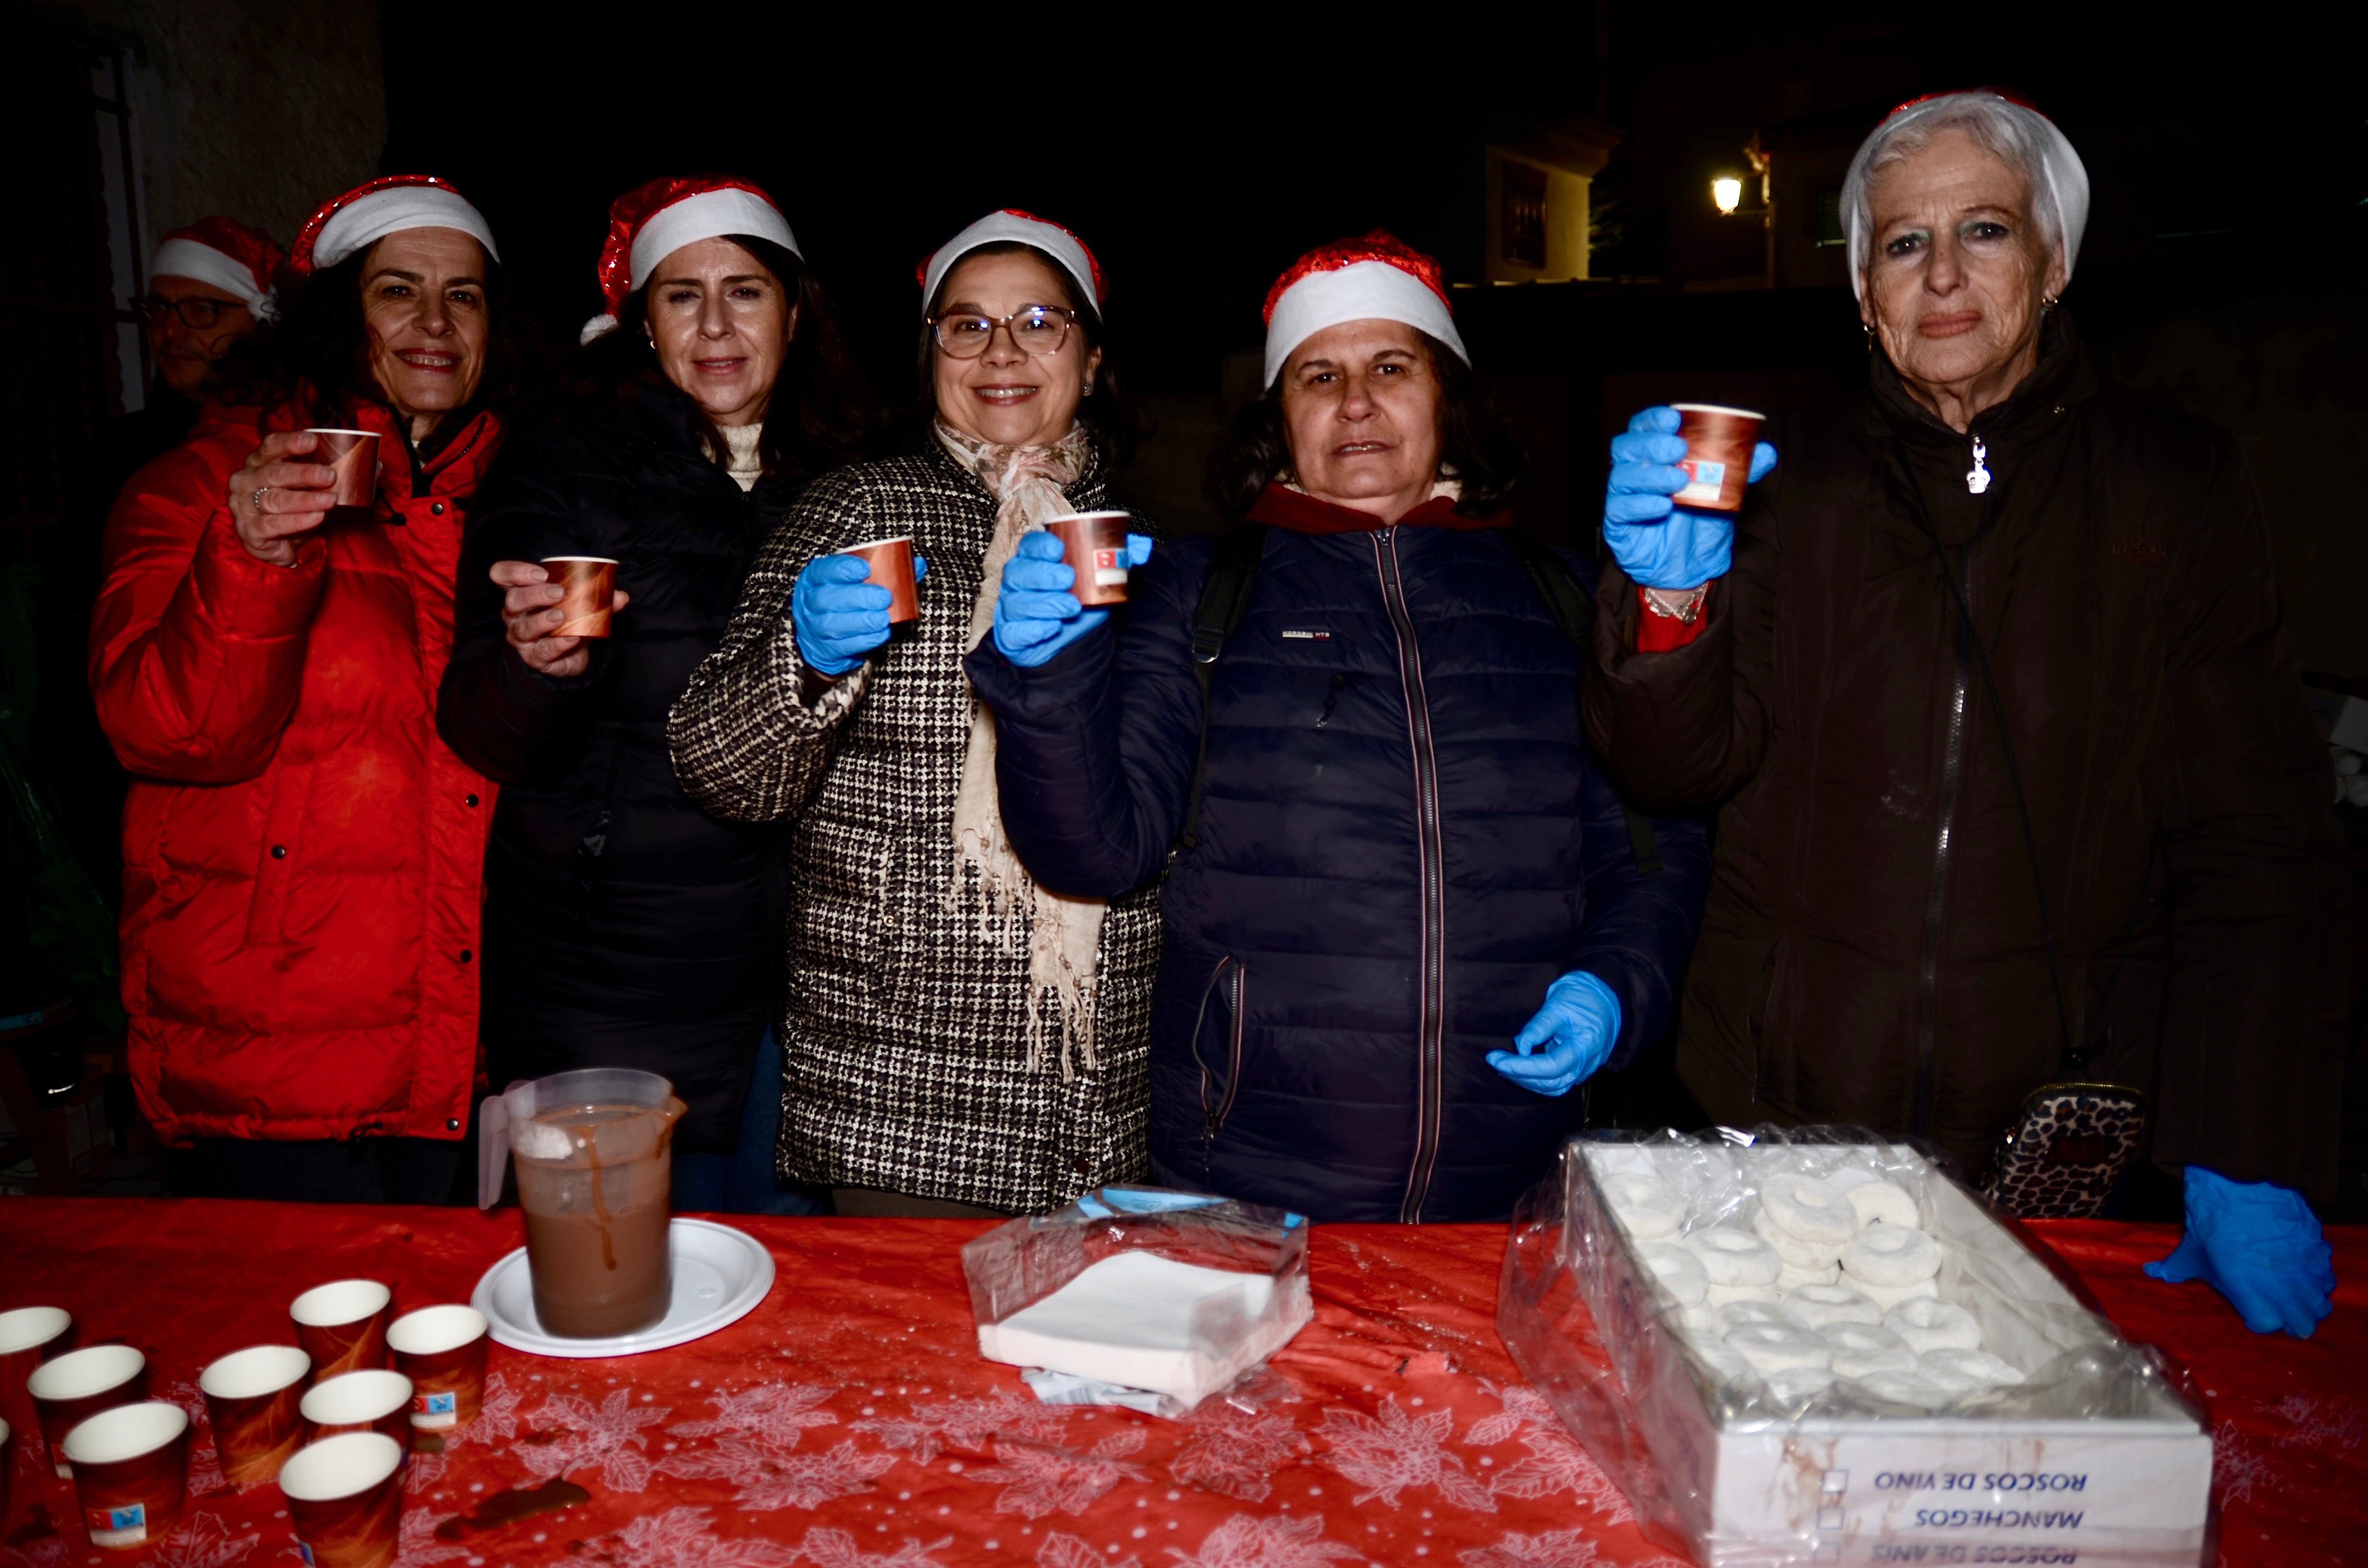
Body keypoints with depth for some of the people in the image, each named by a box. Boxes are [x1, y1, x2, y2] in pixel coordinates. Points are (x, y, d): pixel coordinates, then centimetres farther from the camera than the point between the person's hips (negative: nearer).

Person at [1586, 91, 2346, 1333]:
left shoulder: (2174, 485, 4)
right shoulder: (1793, 481, 4)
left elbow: (2255, 846, 1)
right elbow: (1682, 764, -4)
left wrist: (2246, 1169, -7)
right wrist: (1673, 600, -25)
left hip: (2067, 1119, 0)